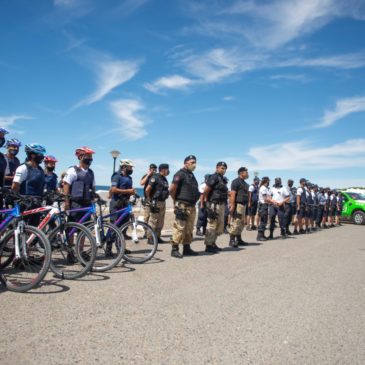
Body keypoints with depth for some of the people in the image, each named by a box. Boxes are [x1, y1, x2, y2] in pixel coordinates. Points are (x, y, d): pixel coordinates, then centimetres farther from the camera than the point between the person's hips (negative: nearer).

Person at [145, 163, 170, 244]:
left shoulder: (164, 179, 13)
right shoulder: (155, 178, -13)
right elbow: (147, 190, -17)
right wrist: (150, 199, -8)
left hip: (163, 202, 9)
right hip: (156, 203, -9)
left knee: (160, 222, 13)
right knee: (153, 221, -3)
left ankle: (158, 237, 22)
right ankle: (150, 238, 4)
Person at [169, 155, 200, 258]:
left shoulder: (191, 175, 18)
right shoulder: (180, 174, -9)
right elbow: (172, 189, -16)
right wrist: (176, 200, -5)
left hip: (191, 206, 9)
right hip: (182, 206, -9)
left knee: (189, 229, 13)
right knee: (179, 228, -8)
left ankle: (187, 248, 22)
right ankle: (174, 249, -2)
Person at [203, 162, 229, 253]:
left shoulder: (222, 179, 18)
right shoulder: (214, 177, -11)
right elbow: (205, 190, -16)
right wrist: (206, 200, -6)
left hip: (221, 205, 10)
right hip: (215, 205, -10)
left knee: (220, 226, 15)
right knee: (212, 225, -5)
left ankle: (213, 243, 24)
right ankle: (208, 246, 2)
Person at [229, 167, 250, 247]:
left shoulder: (244, 183, 20)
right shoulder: (236, 181, -8)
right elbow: (232, 194, -16)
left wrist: (246, 204, 19)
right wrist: (232, 205, -23)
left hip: (243, 205, 10)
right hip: (237, 205, -10)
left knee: (241, 223, 14)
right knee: (235, 223, -9)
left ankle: (239, 239, 22)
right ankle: (232, 240, -5)